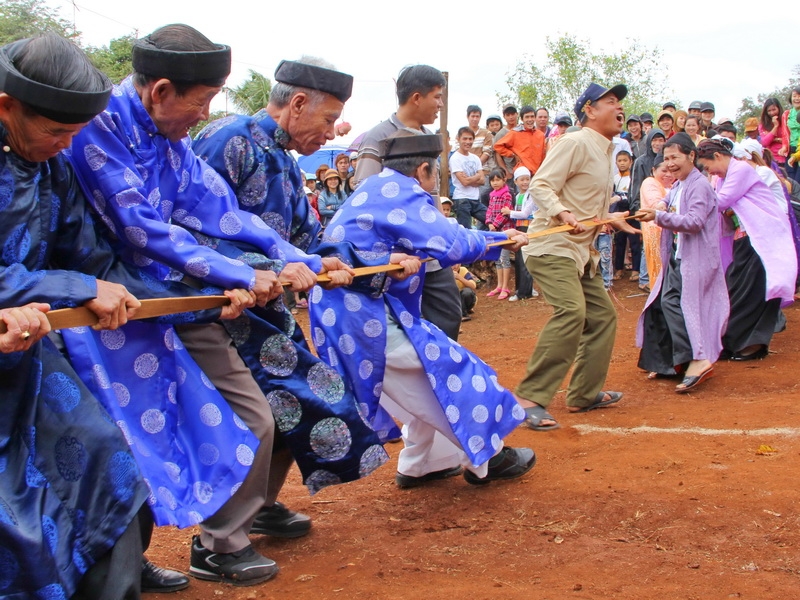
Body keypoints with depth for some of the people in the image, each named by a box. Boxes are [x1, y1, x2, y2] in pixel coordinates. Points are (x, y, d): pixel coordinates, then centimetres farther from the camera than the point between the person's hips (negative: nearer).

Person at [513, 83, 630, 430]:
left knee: (603, 316, 13)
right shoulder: (576, 143, -10)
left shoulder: (604, 152, 19)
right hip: (551, 246, -10)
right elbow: (541, 186, -20)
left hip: (581, 252, 10)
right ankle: (529, 398, -26)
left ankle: (584, 394, 24)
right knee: (571, 311, -27)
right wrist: (562, 213, -35)